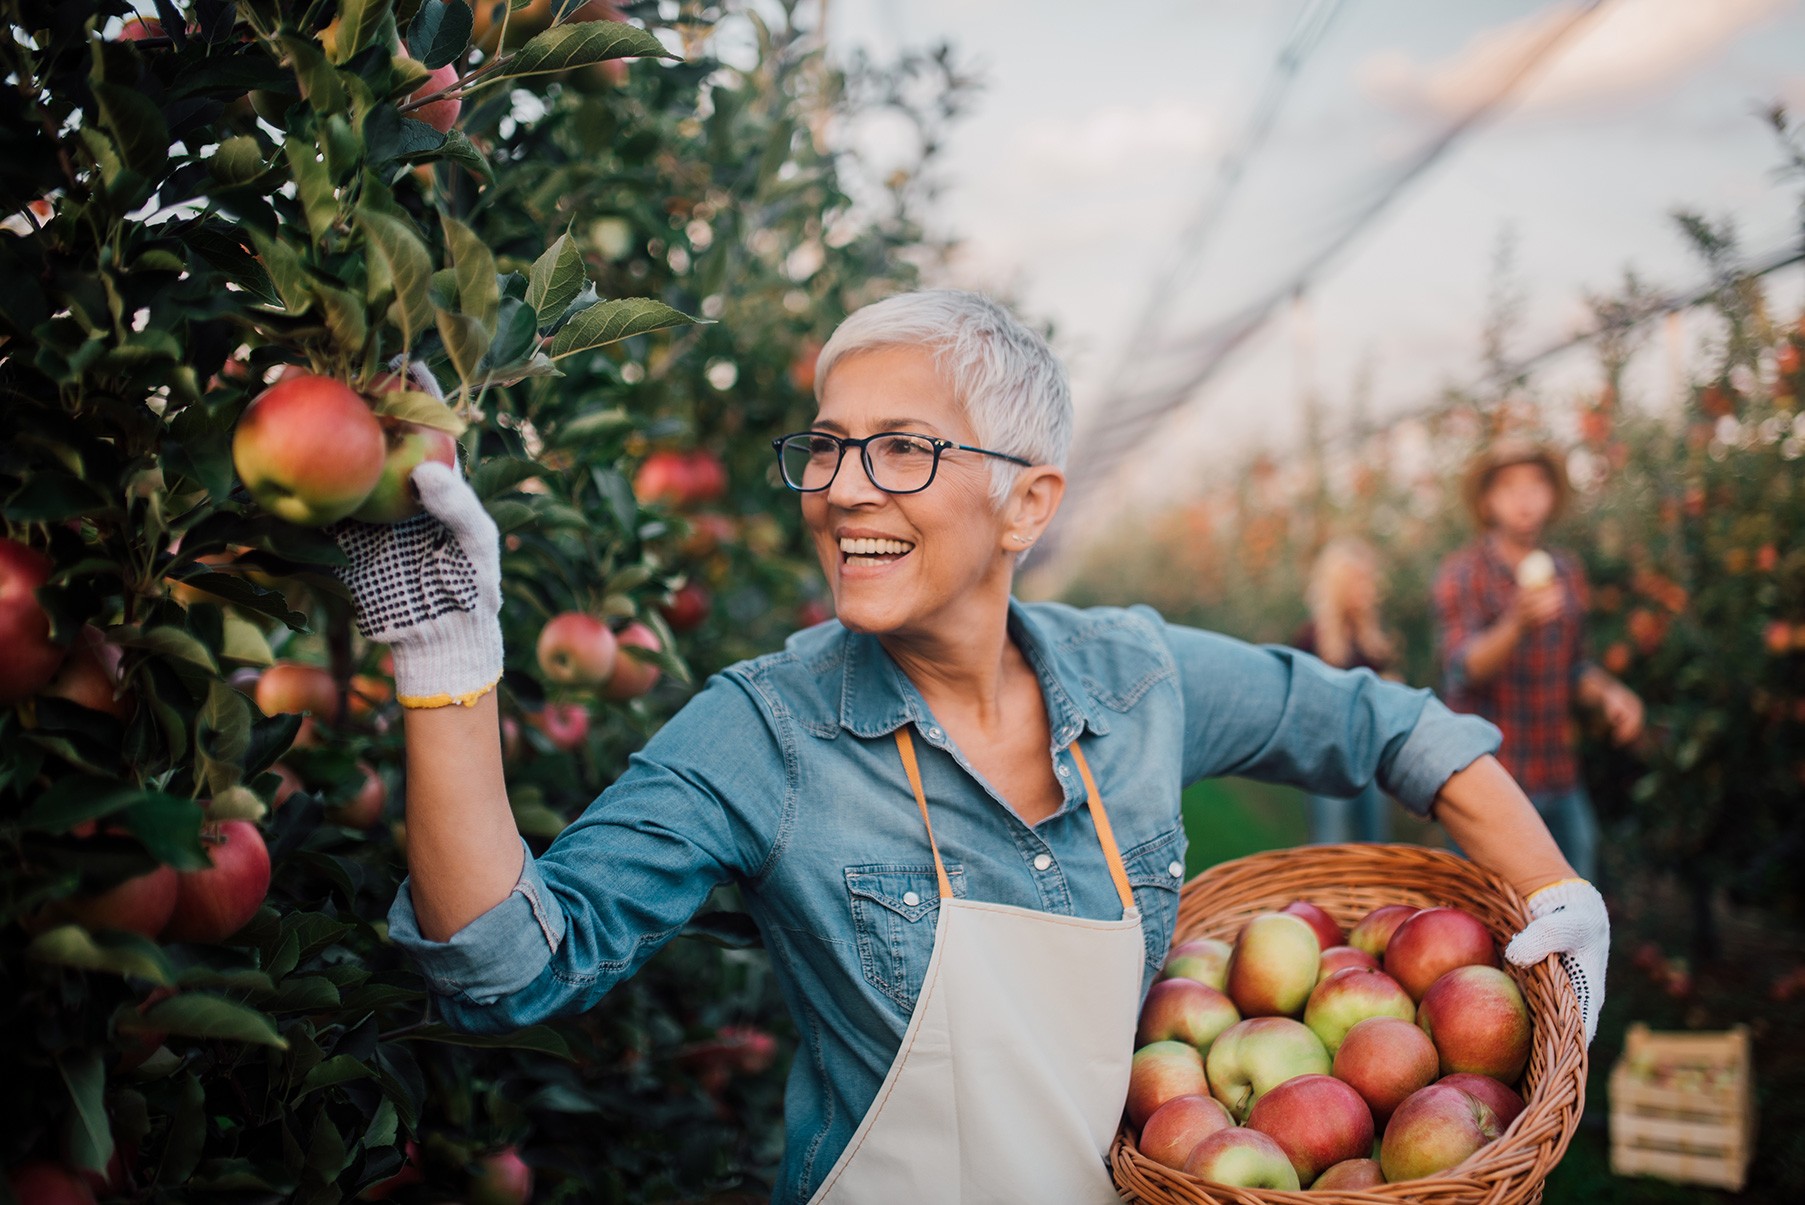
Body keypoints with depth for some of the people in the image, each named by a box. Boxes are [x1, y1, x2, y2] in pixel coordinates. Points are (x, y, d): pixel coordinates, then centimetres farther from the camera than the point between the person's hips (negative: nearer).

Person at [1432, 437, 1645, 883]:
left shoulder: (1566, 571, 12)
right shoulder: (1460, 574, -6)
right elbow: (1464, 669, -19)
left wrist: (1608, 692, 1)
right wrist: (1517, 623, -37)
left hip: (1561, 779, 6)